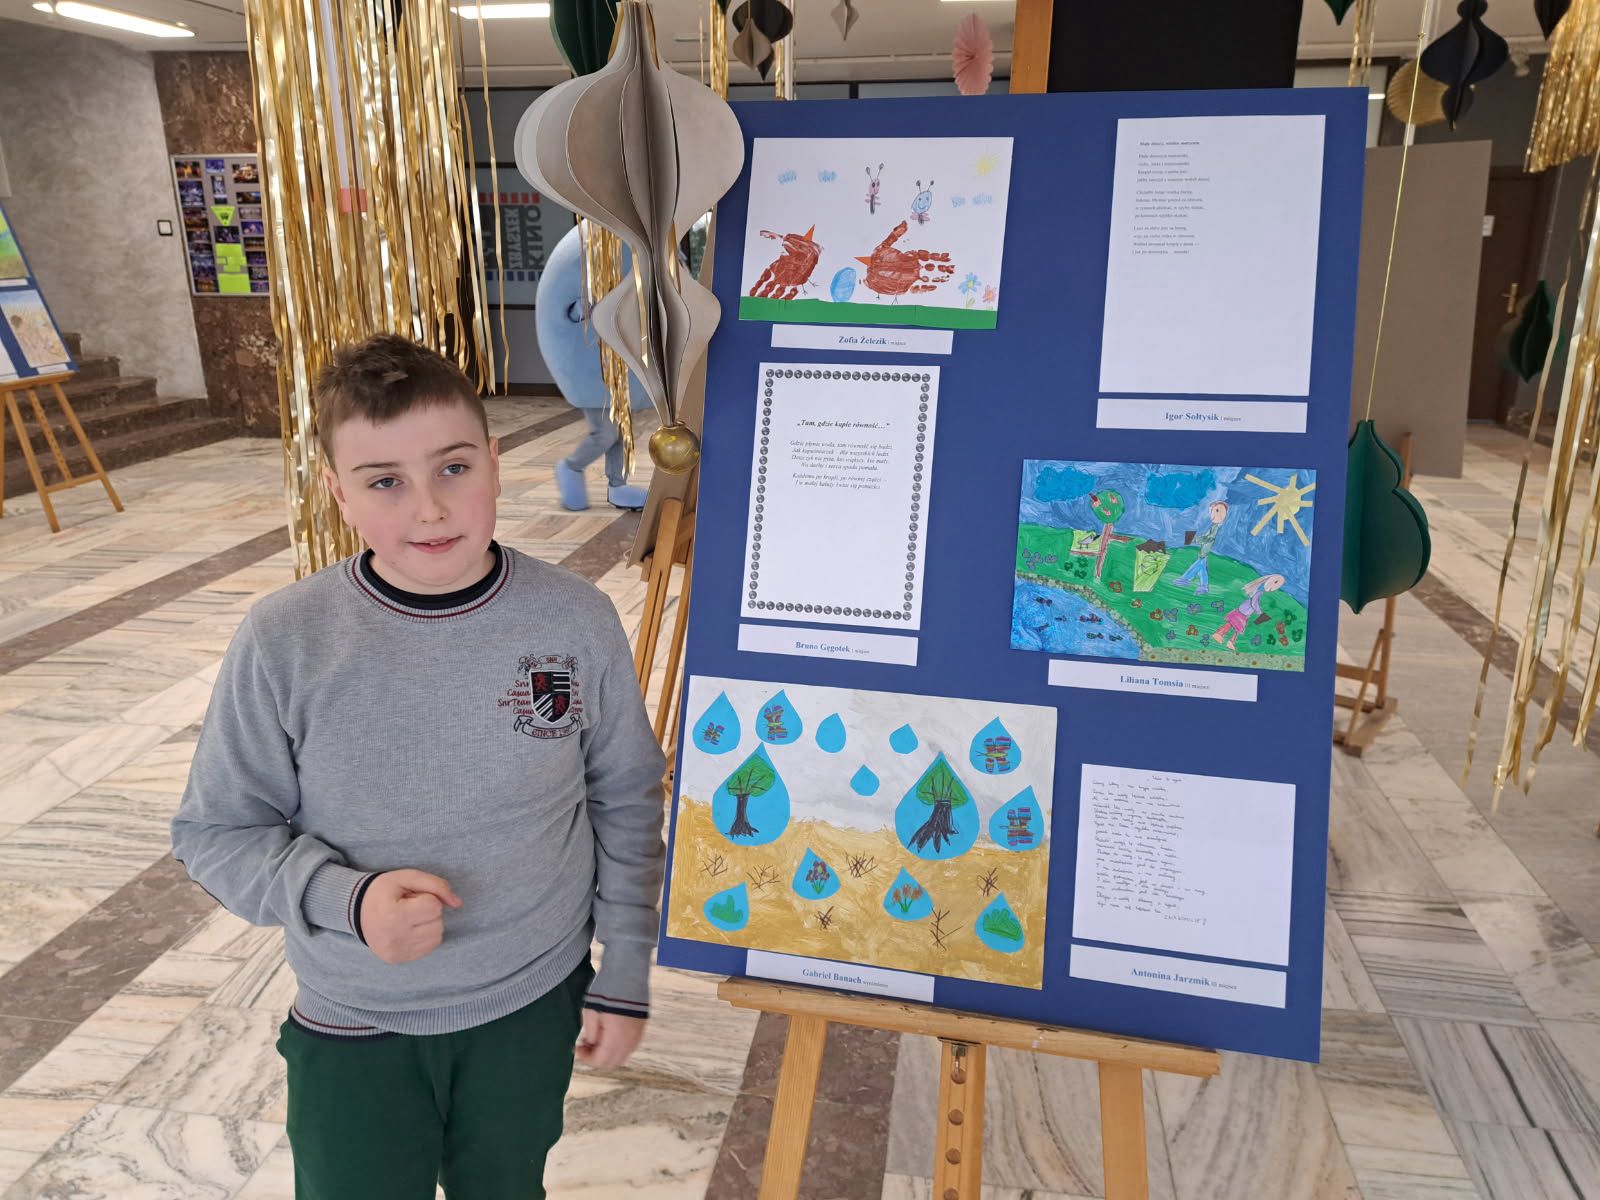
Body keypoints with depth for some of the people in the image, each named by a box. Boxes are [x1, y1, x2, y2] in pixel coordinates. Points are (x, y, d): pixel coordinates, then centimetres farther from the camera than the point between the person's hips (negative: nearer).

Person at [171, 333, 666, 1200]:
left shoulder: (577, 622, -15)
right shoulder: (283, 642, -18)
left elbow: (626, 802, -4)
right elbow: (215, 832, -8)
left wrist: (625, 971, 0)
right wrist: (347, 899, -25)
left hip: (535, 1004, 1)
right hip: (351, 1027, -1)